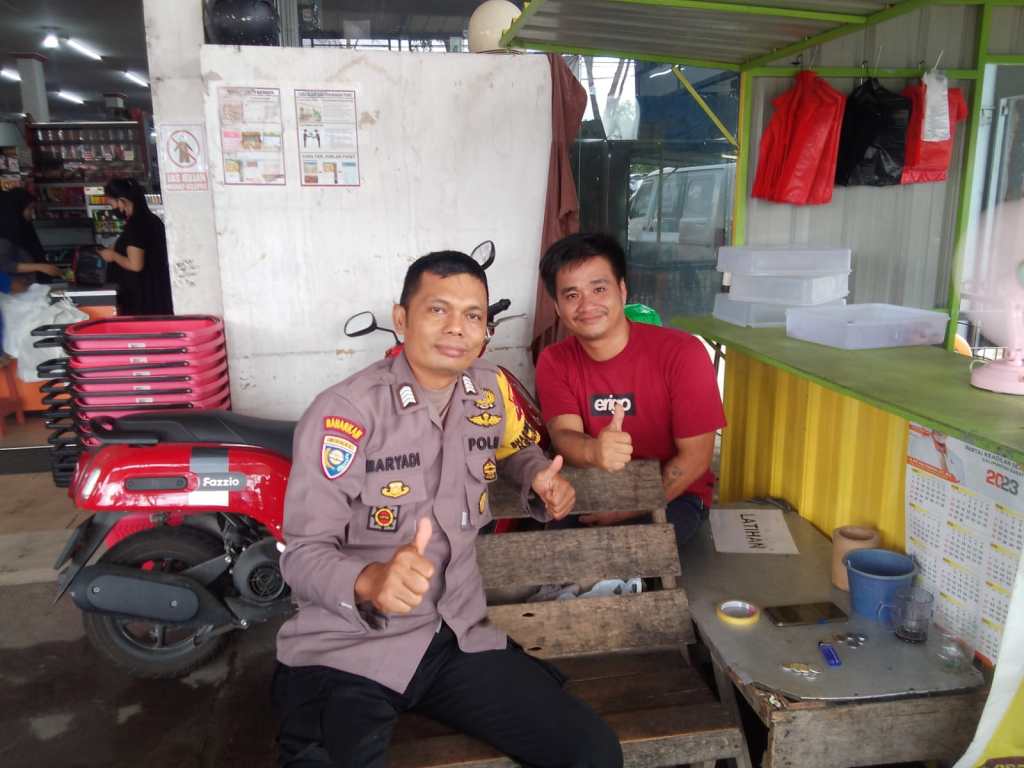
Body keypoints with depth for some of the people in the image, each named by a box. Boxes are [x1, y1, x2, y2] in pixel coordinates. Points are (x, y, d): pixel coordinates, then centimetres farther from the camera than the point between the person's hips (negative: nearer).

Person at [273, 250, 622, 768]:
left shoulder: (491, 389, 3)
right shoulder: (343, 412, -15)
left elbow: (517, 447, 25)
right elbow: (304, 554, -14)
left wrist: (541, 478, 2)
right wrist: (370, 581, -36)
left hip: (459, 638, 5)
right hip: (346, 651, -4)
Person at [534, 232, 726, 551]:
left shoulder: (681, 353, -17)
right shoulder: (554, 362, -5)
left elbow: (695, 458, -14)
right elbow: (563, 435, -20)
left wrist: (626, 512, -20)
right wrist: (593, 451, -45)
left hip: (672, 494, -3)